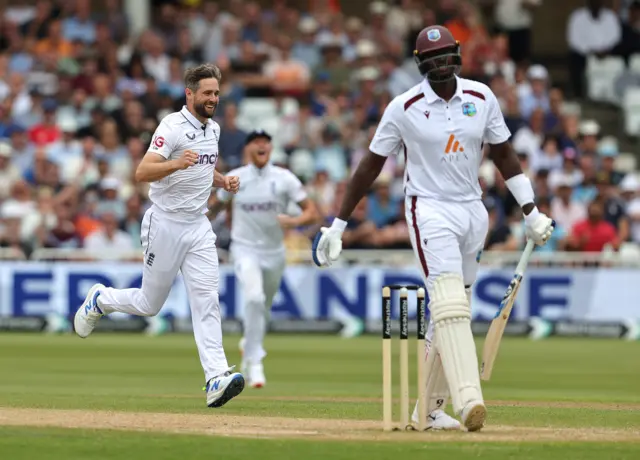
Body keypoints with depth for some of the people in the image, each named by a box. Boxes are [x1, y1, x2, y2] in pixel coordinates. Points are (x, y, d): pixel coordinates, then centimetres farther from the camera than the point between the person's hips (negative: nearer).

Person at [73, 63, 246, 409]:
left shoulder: (213, 129, 11)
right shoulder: (173, 127, -15)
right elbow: (142, 173, -24)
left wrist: (222, 181, 8)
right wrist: (176, 164, -41)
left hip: (198, 225, 6)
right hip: (165, 224, -6)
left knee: (206, 300, -8)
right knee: (149, 304, 5)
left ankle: (216, 379, -17)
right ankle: (100, 300, 36)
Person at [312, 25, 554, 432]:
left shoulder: (481, 97, 2)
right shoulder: (404, 108, -7)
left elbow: (503, 154, 11)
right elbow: (371, 166, -1)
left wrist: (531, 212, 7)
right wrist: (338, 224, 0)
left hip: (473, 211, 5)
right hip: (430, 212, -5)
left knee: (452, 315, 8)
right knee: (450, 306, -21)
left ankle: (429, 408, 16)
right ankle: (469, 401, -33)